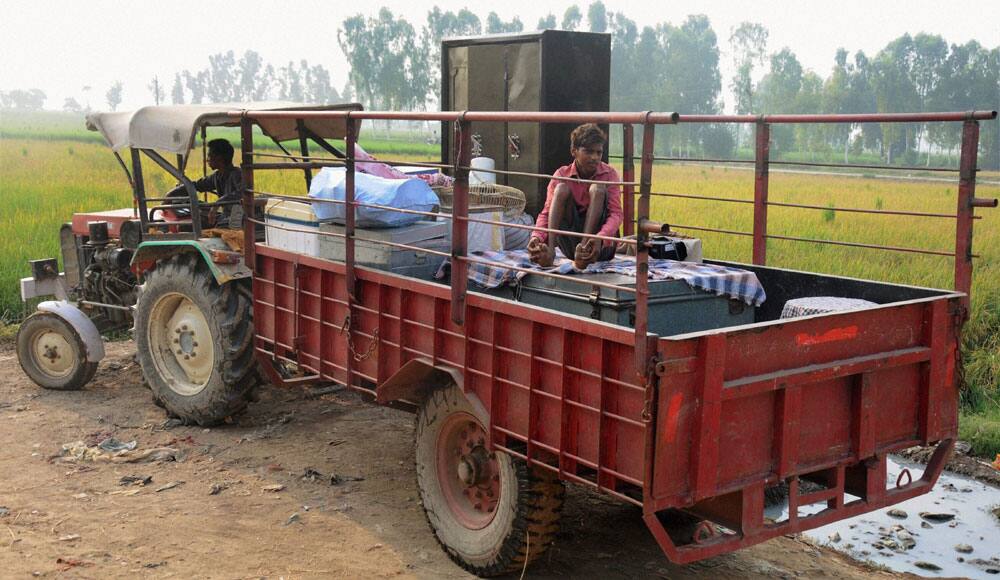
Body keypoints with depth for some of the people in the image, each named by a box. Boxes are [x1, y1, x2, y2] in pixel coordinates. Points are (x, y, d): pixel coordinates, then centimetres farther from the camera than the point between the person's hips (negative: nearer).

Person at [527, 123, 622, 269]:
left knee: (597, 188, -21)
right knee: (562, 188, -19)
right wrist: (537, 237, -31)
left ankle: (584, 248, -34)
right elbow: (547, 212, -8)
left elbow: (616, 213, -15)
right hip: (571, 244, 1)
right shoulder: (562, 175, 0)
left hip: (601, 247, -1)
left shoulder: (609, 174, -3)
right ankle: (550, 249, -36)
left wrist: (600, 238, -38)